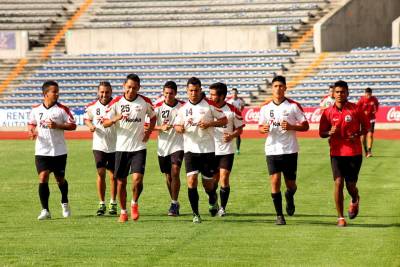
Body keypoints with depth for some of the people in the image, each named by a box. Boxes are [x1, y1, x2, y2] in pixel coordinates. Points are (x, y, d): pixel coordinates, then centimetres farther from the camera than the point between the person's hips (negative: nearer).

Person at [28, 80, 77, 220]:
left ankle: (65, 203, 37)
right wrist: (31, 131, -4)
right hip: (42, 151, 1)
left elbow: (72, 125, -5)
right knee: (43, 177, -11)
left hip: (59, 151, -1)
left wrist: (57, 126, -18)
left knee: (60, 179, 9)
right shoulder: (36, 109, 3)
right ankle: (45, 210, -8)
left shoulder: (62, 109, -4)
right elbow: (31, 123, 18)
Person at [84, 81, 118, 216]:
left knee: (113, 176, 6)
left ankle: (113, 203, 19)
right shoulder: (92, 107, -1)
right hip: (99, 145, 1)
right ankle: (101, 204, 5)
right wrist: (90, 126, -4)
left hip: (115, 146, -1)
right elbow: (86, 118, 16)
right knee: (101, 173, -4)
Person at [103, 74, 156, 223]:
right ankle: (123, 212, 21)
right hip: (121, 147, 1)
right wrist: (115, 119, -23)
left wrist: (149, 131, 1)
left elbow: (153, 117, 18)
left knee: (137, 179, -14)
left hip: (139, 147, -1)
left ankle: (134, 204, 14)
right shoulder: (116, 102, -3)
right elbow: (105, 123, -2)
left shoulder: (145, 102, 0)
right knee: (121, 181, 5)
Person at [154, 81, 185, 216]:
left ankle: (174, 204, -13)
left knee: (175, 172, -17)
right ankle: (175, 203, 25)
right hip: (163, 146, 2)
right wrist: (161, 127, -24)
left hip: (178, 145, -2)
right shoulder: (158, 107, -2)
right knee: (168, 176, 10)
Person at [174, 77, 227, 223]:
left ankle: (213, 200, 39)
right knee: (191, 181, -11)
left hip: (207, 149, -2)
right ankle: (195, 214, -3)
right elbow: (177, 125, 14)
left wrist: (210, 124, -16)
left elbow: (224, 120, 1)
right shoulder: (183, 108, 7)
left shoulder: (209, 105, -2)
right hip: (190, 149, 2)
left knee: (208, 182, 5)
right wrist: (180, 128, -10)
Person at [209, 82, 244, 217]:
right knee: (213, 179, 8)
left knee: (224, 178, -8)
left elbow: (239, 129, 4)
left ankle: (222, 208, 1)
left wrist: (232, 135, -14)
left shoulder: (232, 110, -5)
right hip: (211, 149, 2)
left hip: (226, 150, -2)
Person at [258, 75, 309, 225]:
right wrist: (263, 129, -9)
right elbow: (260, 126, 15)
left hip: (290, 150, -1)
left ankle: (289, 196, 40)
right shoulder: (265, 108, 7)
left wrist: (291, 127, -17)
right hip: (272, 150, 1)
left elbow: (305, 126, 0)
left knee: (290, 184, 4)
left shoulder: (293, 106, -1)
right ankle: (279, 215, 1)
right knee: (275, 181, -8)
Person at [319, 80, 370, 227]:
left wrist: (357, 135, -12)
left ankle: (355, 201, 39)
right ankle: (340, 217, 0)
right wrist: (330, 132, -16)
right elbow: (321, 133, 7)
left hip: (354, 153, -1)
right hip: (336, 153, 1)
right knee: (338, 182, -9)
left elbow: (366, 126, 7)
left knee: (350, 185, 1)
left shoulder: (356, 109, -3)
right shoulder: (328, 112, 0)